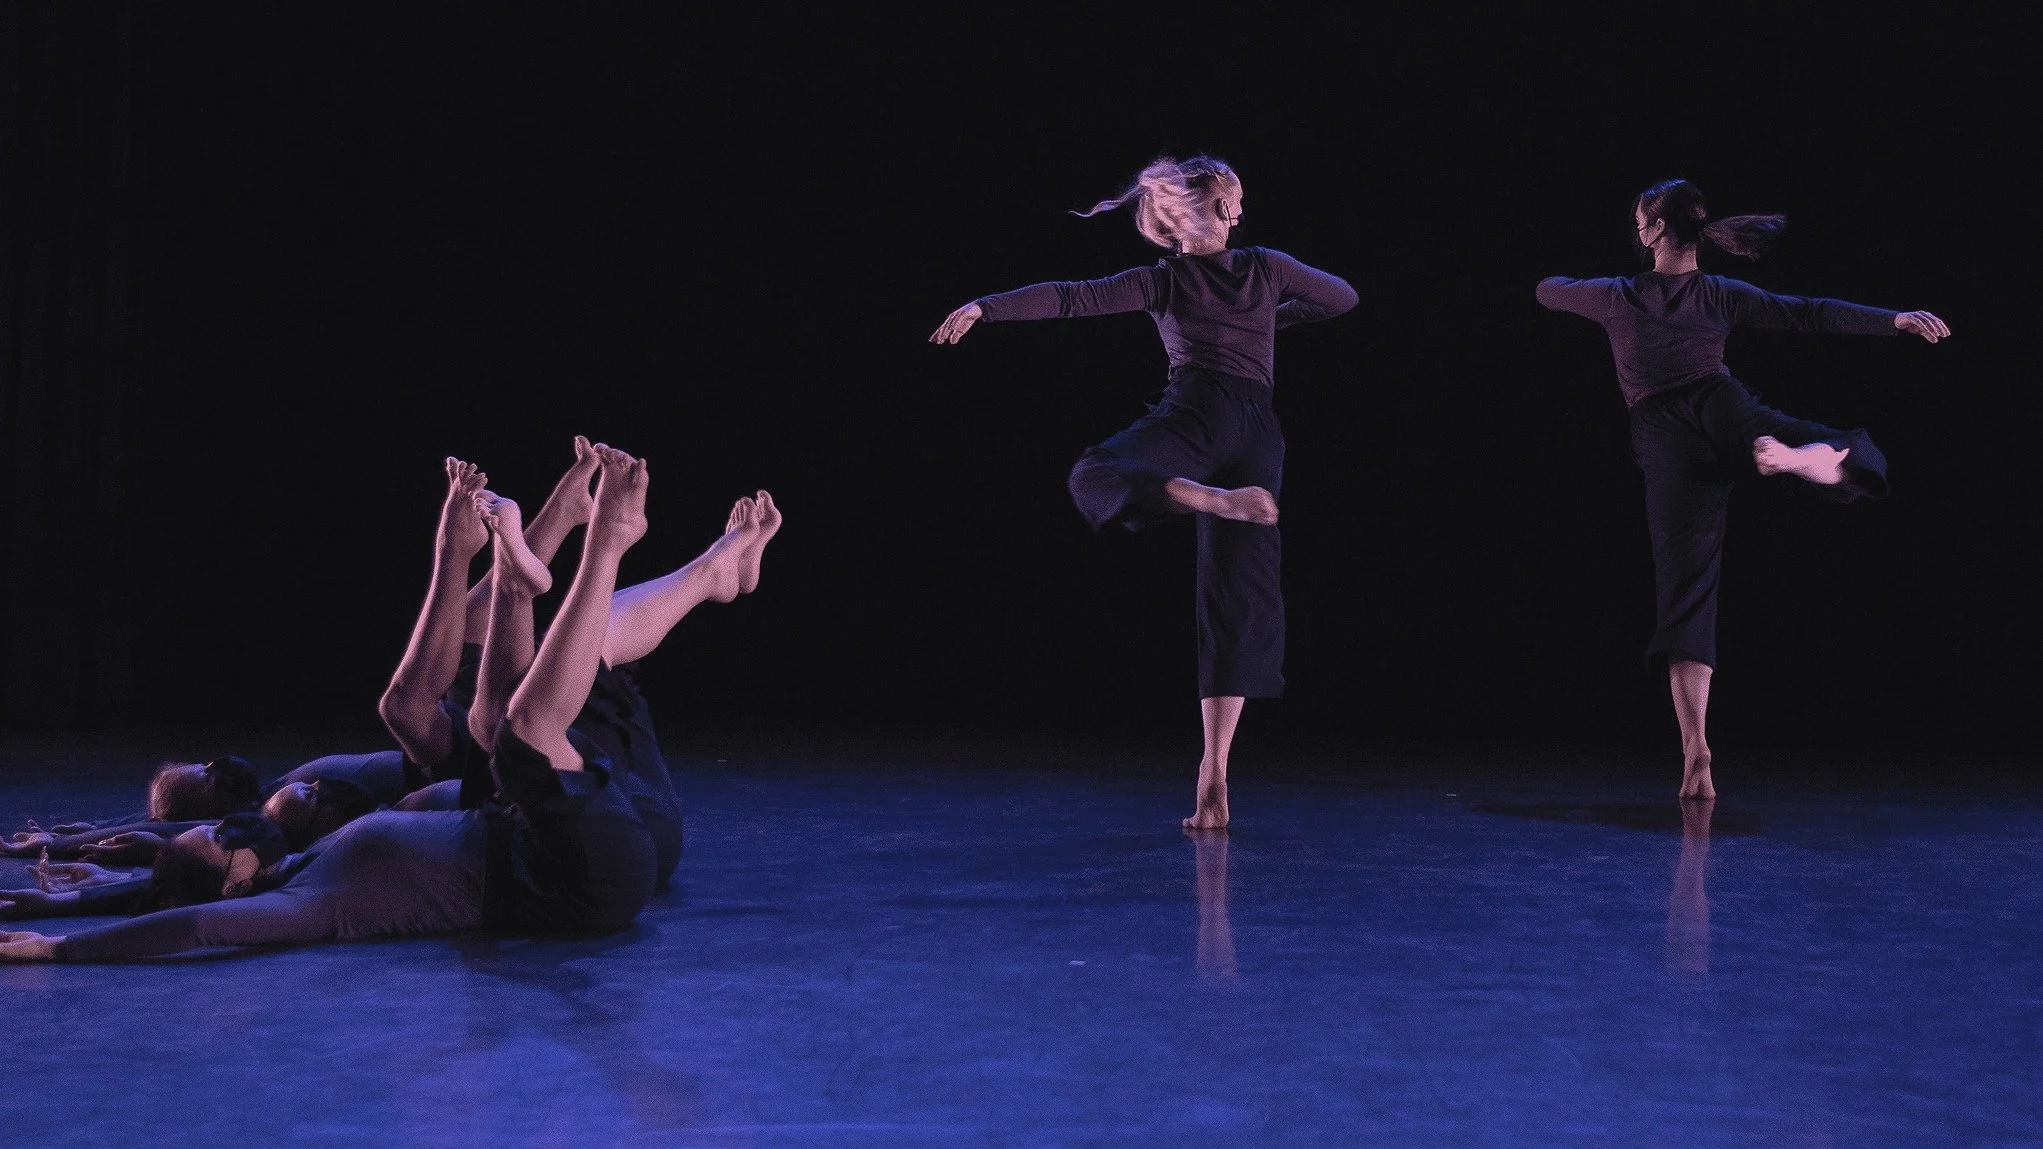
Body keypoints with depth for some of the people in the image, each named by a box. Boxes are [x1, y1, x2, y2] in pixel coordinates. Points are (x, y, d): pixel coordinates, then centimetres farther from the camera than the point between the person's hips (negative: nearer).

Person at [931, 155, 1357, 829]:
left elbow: (1072, 298, -1)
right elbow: (1344, 297, 31)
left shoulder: (1165, 281, 8)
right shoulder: (1266, 268, 15)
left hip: (1196, 416, -4)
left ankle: (1216, 499, -32)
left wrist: (983, 307, -3)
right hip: (1260, 433, 4)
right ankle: (1214, 780, -3)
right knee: (1236, 603, 1)